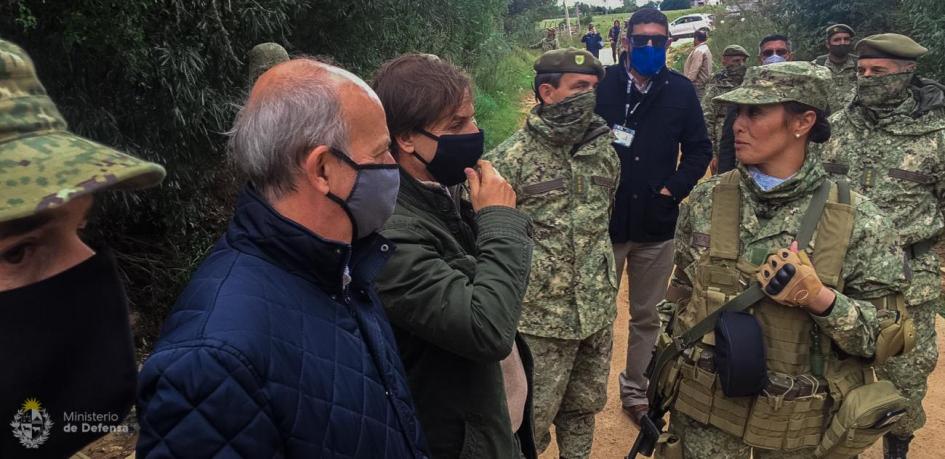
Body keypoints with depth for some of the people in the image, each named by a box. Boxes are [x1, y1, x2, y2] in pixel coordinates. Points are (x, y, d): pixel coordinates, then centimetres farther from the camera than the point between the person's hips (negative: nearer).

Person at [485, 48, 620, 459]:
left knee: (583, 408, 22)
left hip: (598, 315, 5)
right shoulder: (509, 160, -15)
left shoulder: (604, 149, 4)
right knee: (531, 422, 10)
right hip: (540, 319, -5)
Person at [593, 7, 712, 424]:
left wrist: (674, 188, -4)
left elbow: (699, 149, 8)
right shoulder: (602, 83, -6)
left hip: (656, 225, 3)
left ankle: (635, 392, 32)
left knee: (646, 317, 14)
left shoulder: (681, 91, 2)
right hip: (604, 220, -2)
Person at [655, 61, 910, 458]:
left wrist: (821, 298, -25)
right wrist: (666, 386, 10)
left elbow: (888, 337, -8)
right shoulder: (706, 201, -4)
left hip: (801, 427, -1)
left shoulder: (857, 222, -12)